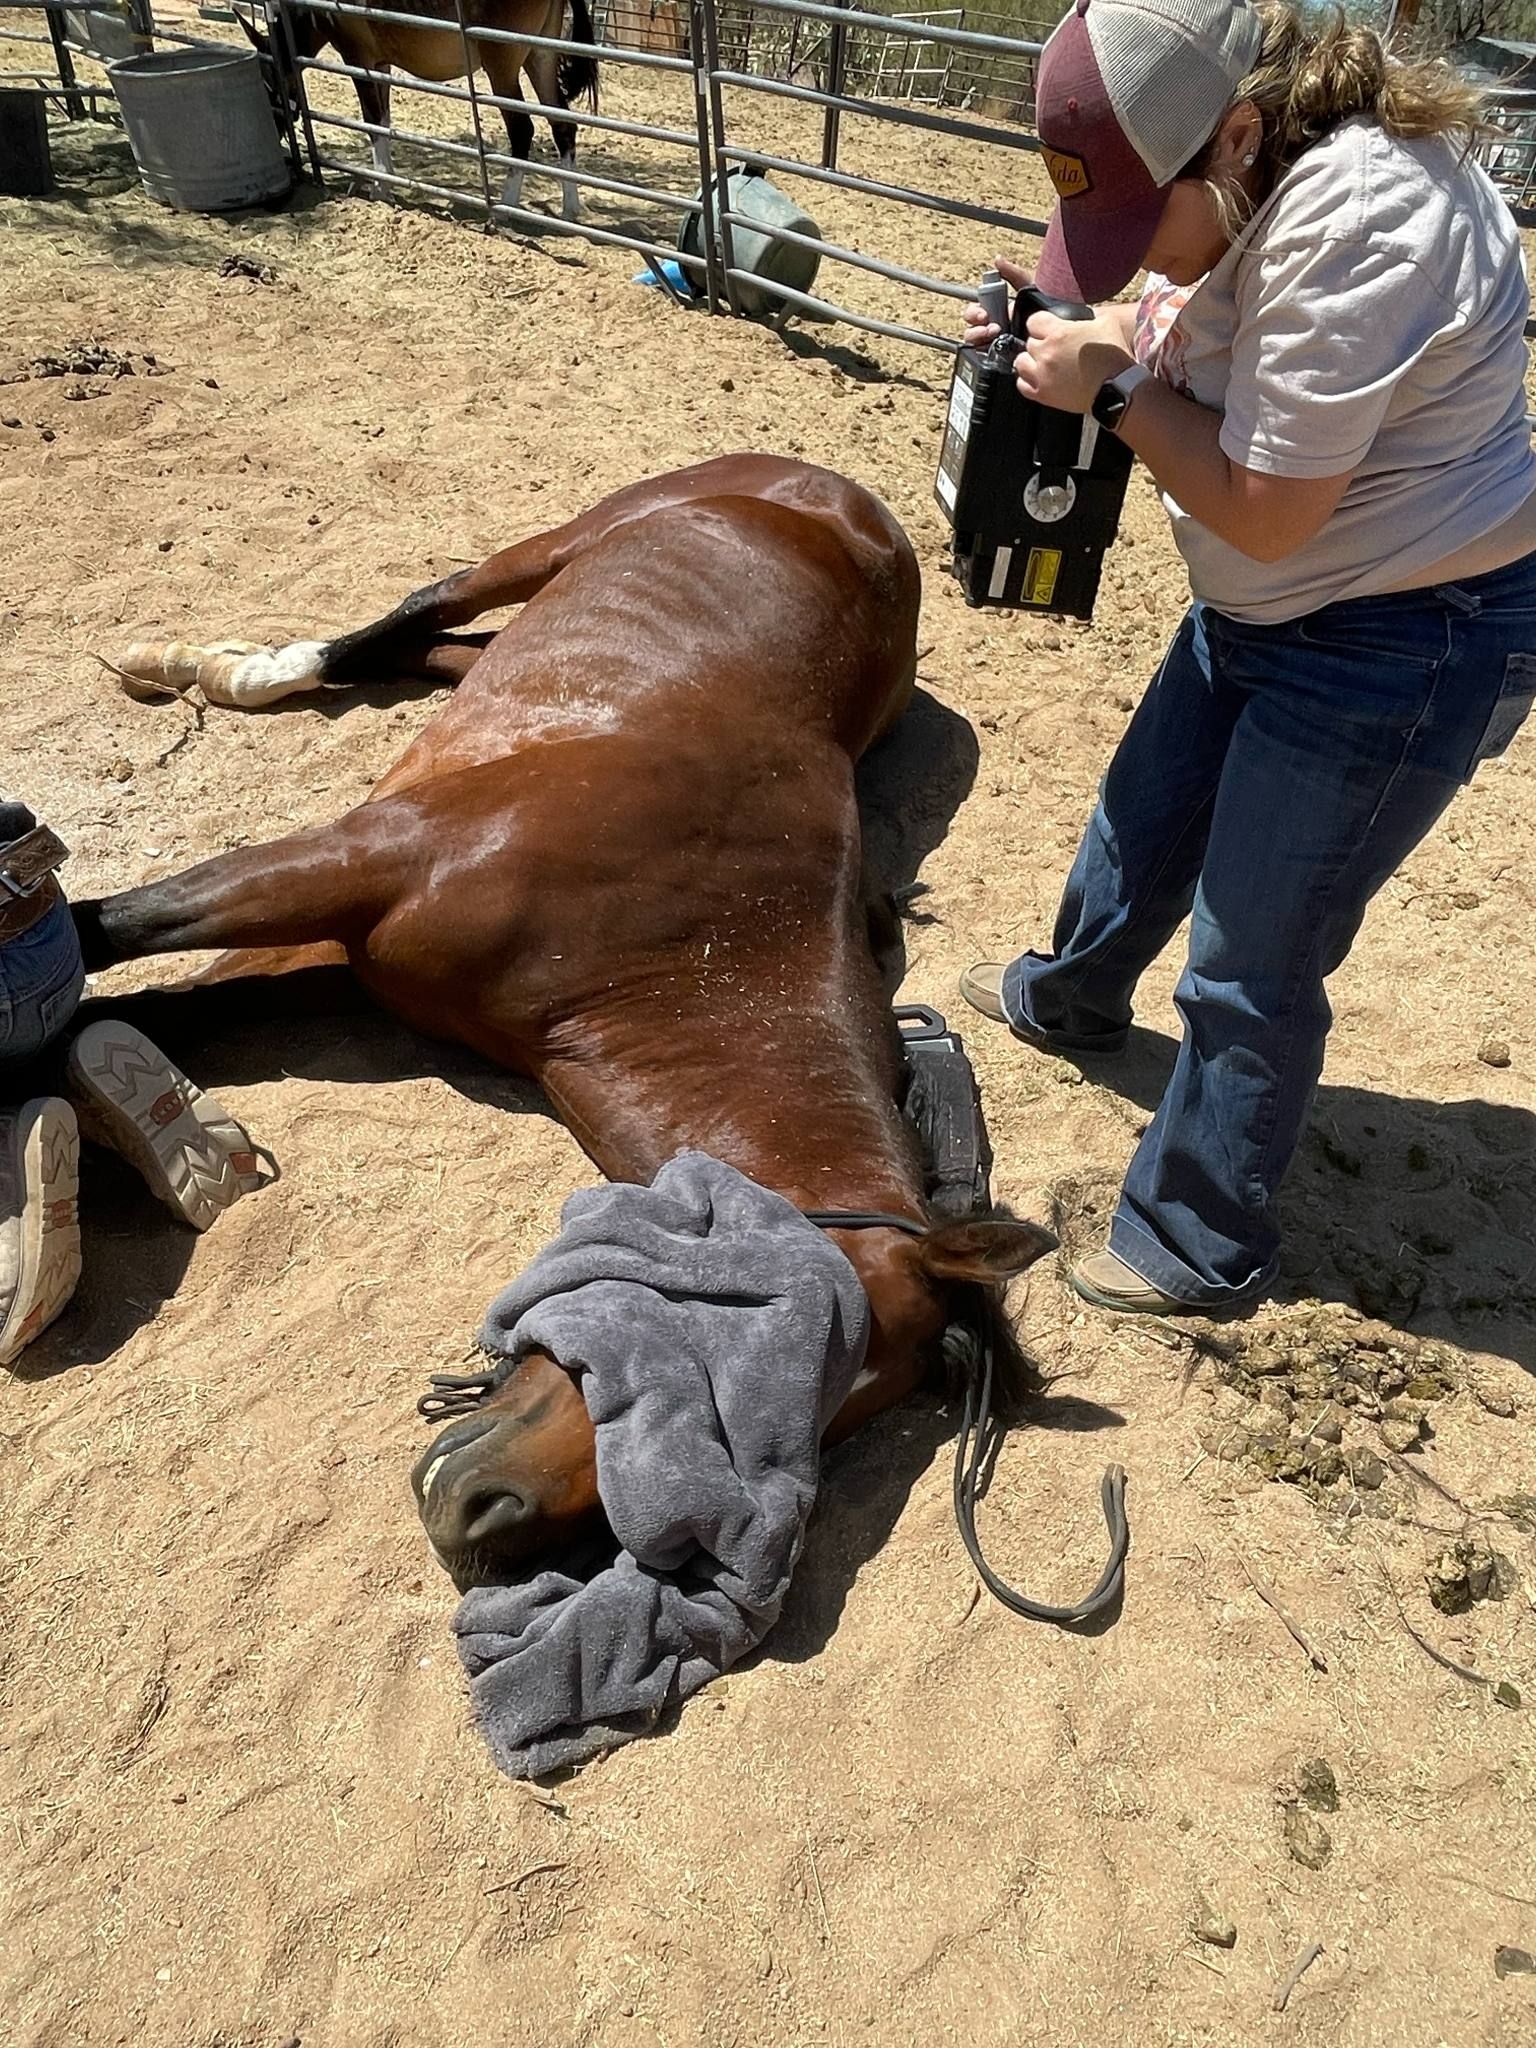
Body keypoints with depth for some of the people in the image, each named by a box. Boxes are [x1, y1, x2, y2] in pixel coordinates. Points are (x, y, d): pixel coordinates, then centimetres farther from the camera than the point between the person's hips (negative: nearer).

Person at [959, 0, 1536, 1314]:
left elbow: (1264, 509, -27)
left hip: (1401, 650, -9)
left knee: (1251, 969, -1)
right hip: (1263, 612, 9)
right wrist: (1070, 329, -4)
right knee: (1142, 824, 24)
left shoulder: (1355, 226, -29)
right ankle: (1069, 998, 55)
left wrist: (1113, 389, -19)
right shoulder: (1255, 173, -2)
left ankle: (1200, 1254, 21)